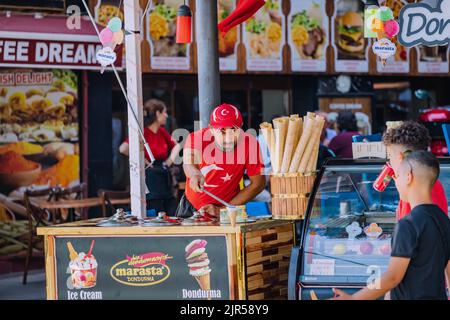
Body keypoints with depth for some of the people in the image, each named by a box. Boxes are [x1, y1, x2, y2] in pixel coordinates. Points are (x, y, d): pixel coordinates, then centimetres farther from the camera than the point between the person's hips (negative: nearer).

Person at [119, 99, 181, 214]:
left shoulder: (162, 132, 10)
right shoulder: (143, 132, -13)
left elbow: (176, 145, 26)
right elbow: (123, 149, -27)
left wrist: (171, 159, 8)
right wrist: (143, 160, -17)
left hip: (165, 178, 8)